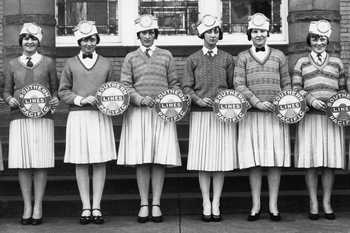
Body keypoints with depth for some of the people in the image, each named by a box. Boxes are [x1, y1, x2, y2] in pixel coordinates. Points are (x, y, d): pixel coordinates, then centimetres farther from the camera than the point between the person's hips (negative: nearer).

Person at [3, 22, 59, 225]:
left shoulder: (48, 62, 10)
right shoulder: (13, 64, 14)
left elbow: (55, 88, 12)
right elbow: (7, 90, 16)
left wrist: (56, 100, -8)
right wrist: (10, 100, -5)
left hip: (42, 117, -1)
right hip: (19, 117, 1)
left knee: (41, 163, -3)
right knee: (22, 164, -1)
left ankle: (38, 207, 4)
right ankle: (27, 206, 7)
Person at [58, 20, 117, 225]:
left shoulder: (106, 64, 12)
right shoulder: (71, 64, 9)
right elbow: (63, 91, 6)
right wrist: (81, 100, -10)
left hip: (101, 116, 1)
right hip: (78, 116, 0)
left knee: (100, 162, -1)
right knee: (80, 162, 0)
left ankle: (97, 207, 6)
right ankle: (86, 207, 8)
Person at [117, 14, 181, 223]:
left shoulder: (166, 56, 13)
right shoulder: (131, 58, 12)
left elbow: (175, 84, 11)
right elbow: (125, 85, 4)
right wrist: (140, 99, -13)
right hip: (138, 113, 0)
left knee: (160, 160, -3)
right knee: (141, 160, -1)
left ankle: (156, 204, 4)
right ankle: (144, 204, 7)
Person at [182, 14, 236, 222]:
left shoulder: (227, 59, 10)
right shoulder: (193, 60, 9)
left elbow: (234, 87, 10)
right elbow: (187, 87, 5)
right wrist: (199, 99, -12)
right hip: (201, 114, 0)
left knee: (221, 159, -2)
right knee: (203, 160, -1)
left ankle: (216, 204, 5)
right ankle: (206, 205, 6)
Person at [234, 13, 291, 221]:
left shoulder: (279, 56, 13)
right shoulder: (243, 58, 10)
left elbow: (286, 85, 12)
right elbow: (239, 85, 0)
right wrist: (257, 102, -14)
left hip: (276, 115, 1)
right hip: (252, 115, -1)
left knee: (276, 160, 0)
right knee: (254, 161, -1)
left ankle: (273, 206, 7)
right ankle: (256, 206, 7)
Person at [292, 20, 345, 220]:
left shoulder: (337, 63, 16)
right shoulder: (302, 63, 13)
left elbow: (343, 89, 17)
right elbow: (296, 89, 5)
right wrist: (310, 100, -12)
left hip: (332, 117, 1)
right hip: (309, 117, -1)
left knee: (331, 161, -1)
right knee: (311, 160, -3)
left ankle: (327, 203, 8)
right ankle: (313, 203, 5)